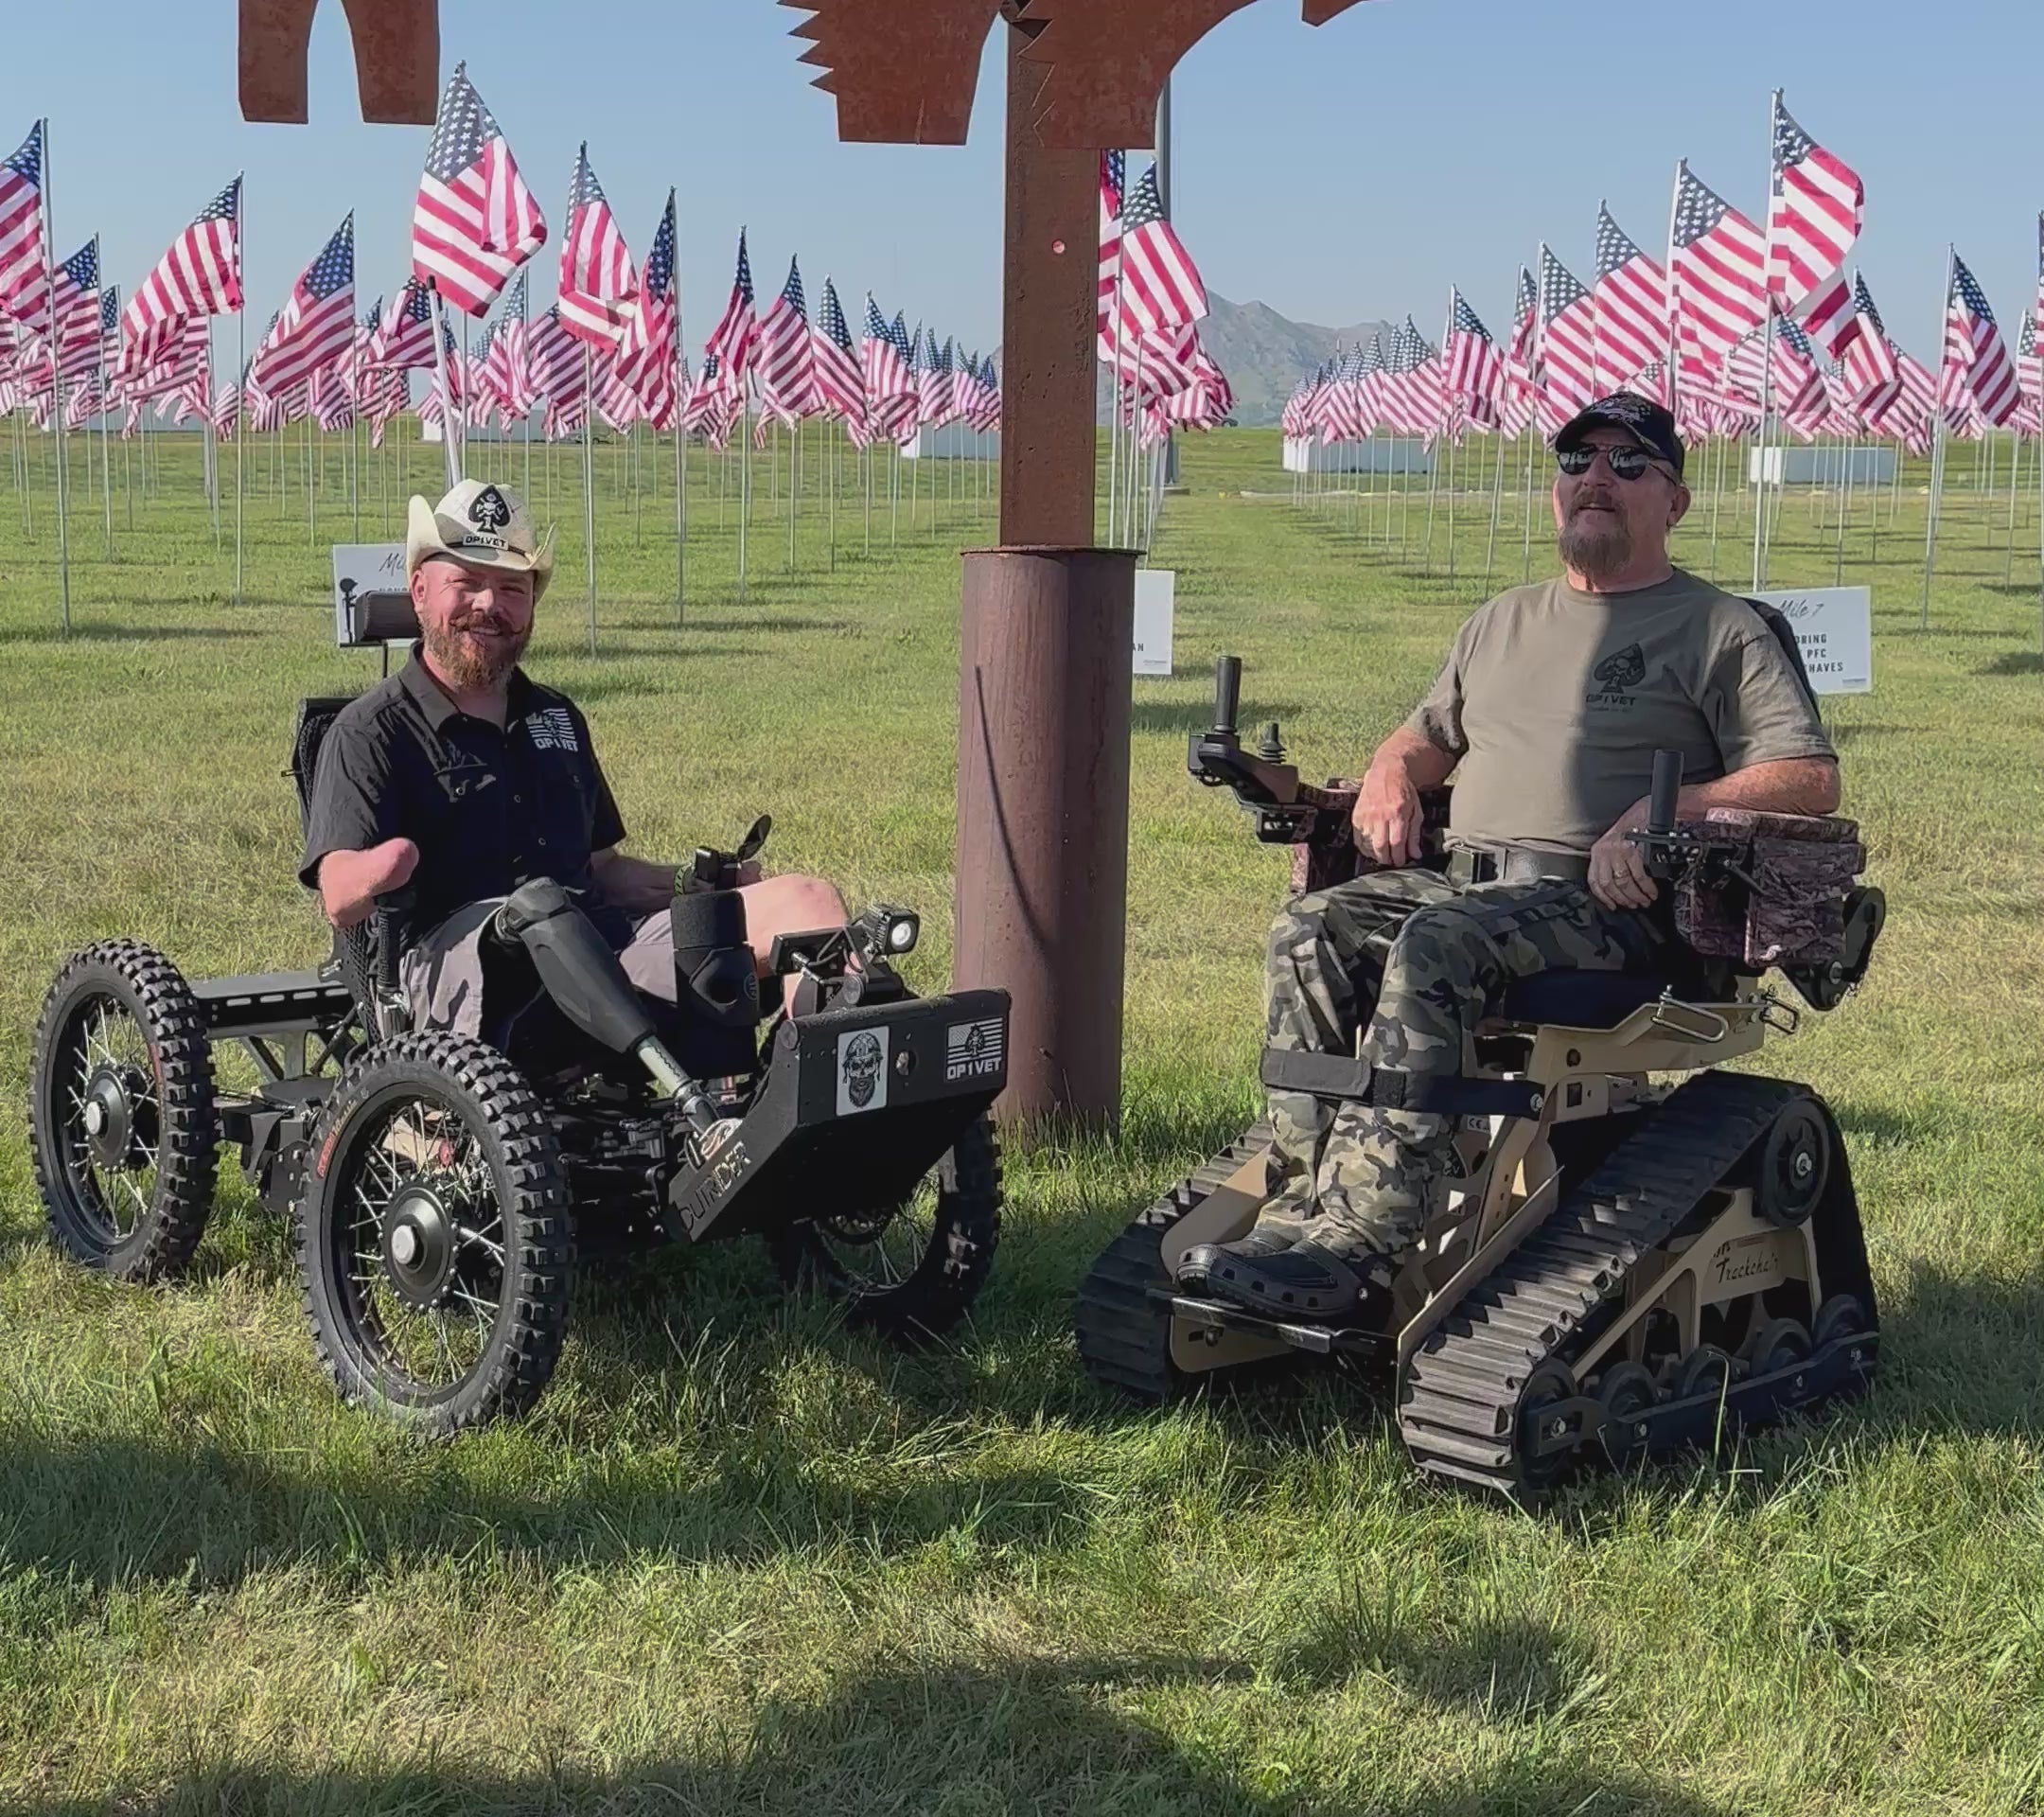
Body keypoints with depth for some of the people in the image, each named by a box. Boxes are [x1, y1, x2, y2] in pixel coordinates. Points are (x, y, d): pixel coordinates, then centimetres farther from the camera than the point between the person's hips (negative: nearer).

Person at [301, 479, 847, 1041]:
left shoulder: (557, 717, 27)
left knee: (807, 901, -13)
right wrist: (376, 873, -32)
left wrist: (693, 885, 14)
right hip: (458, 959, -6)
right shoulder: (371, 731, 6)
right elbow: (338, 901, -8)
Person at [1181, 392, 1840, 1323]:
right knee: (1312, 930, -22)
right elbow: (1430, 733, 37)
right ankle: (1305, 1199, -27)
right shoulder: (1506, 620, 27)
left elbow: (1811, 779, -3)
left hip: (1604, 903, -6)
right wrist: (1391, 773, 11)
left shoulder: (1722, 632, 8)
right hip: (1462, 878, 6)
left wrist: (1665, 814, -17)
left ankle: (1359, 1247, -40)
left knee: (1436, 947, -35)